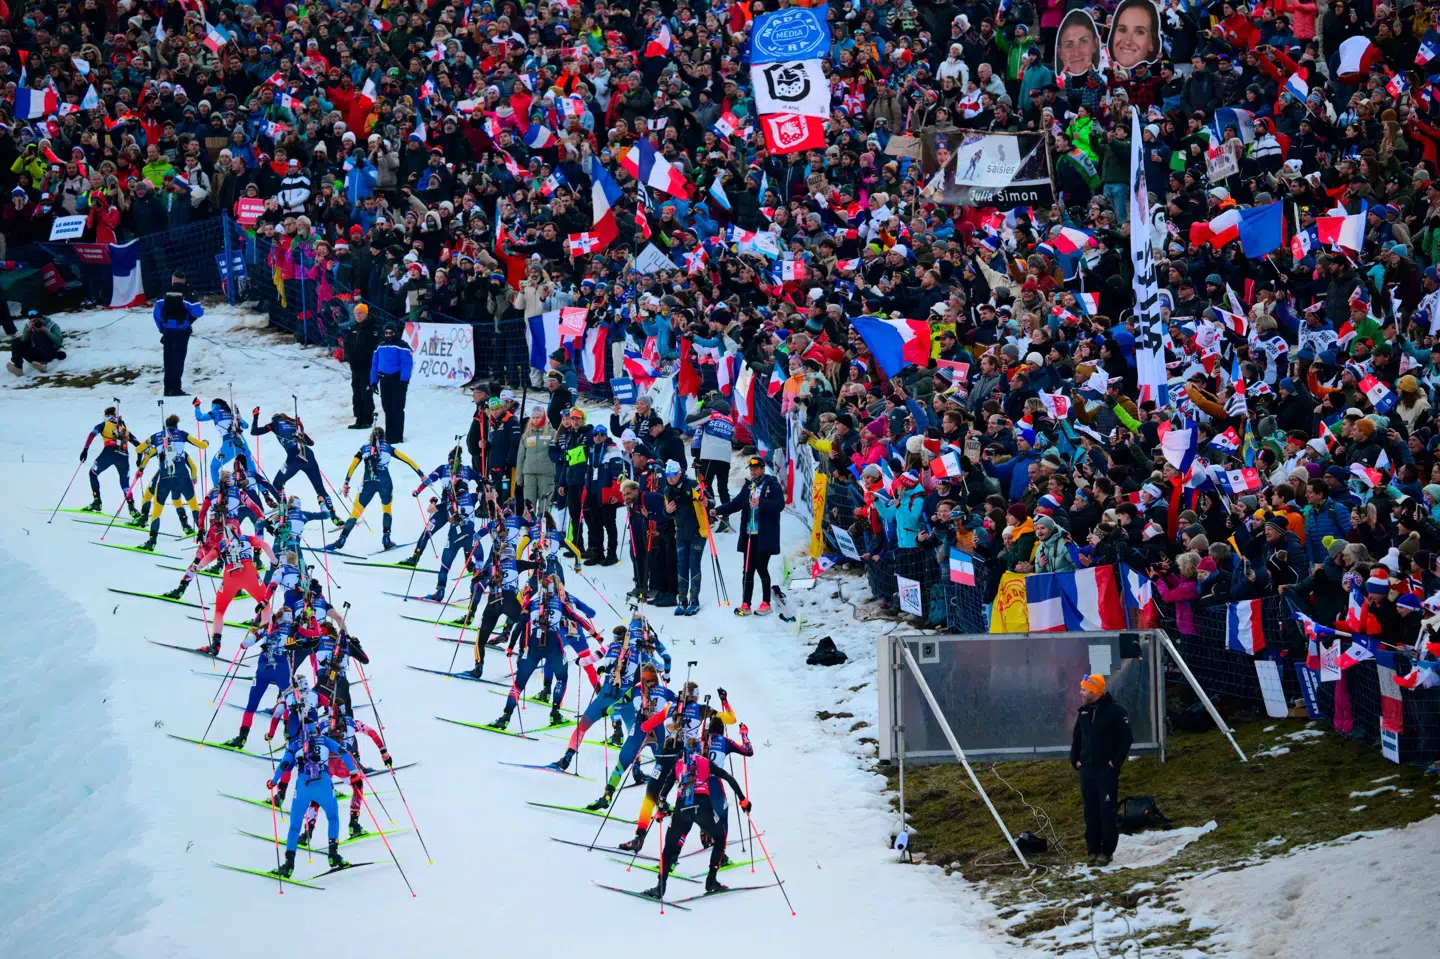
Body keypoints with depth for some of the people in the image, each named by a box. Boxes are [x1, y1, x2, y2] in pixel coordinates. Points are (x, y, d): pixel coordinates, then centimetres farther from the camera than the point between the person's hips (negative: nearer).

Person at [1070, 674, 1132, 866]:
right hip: (1087, 769, 6)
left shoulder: (1115, 711, -8)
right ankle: (1093, 849, 12)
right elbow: (1076, 738, 21)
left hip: (1107, 769, -6)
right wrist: (1075, 760, 10)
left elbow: (1125, 739, -8)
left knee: (1107, 810, -6)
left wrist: (1116, 761, -12)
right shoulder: (1083, 712, 11)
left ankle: (1107, 851, -2)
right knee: (1091, 811, 7)